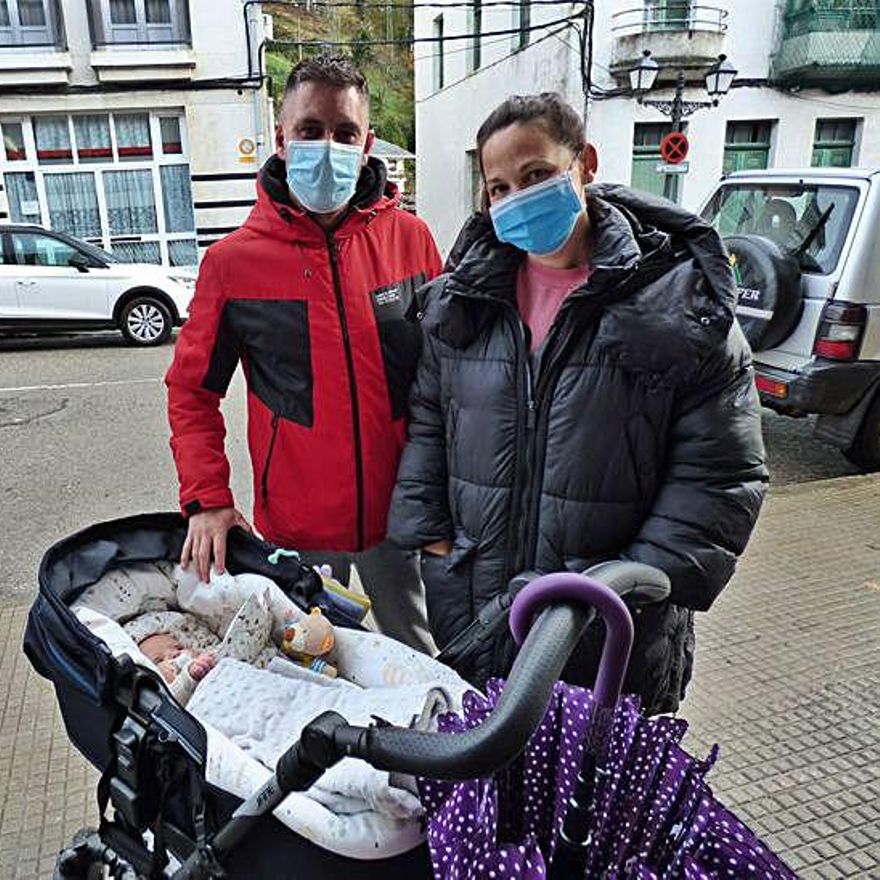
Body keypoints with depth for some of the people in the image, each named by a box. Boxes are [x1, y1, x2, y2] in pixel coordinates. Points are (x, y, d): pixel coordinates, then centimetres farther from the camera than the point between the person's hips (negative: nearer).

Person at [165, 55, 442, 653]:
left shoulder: (411, 239, -3)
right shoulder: (234, 259, -6)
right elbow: (192, 390, 2)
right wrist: (207, 498, -8)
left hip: (398, 510, 1)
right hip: (295, 520, -1)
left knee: (418, 663, 20)